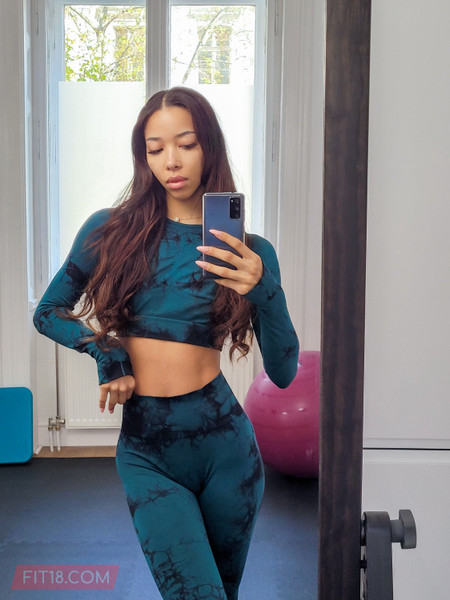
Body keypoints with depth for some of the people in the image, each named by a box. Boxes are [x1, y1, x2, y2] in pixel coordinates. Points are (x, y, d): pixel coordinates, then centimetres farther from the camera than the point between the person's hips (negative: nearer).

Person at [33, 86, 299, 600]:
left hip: (225, 446, 1)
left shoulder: (249, 252, 1)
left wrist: (263, 292, -21)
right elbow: (48, 313, 12)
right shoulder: (110, 231, 1)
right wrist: (106, 351, -4)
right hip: (146, 455, -1)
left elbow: (283, 373, -5)